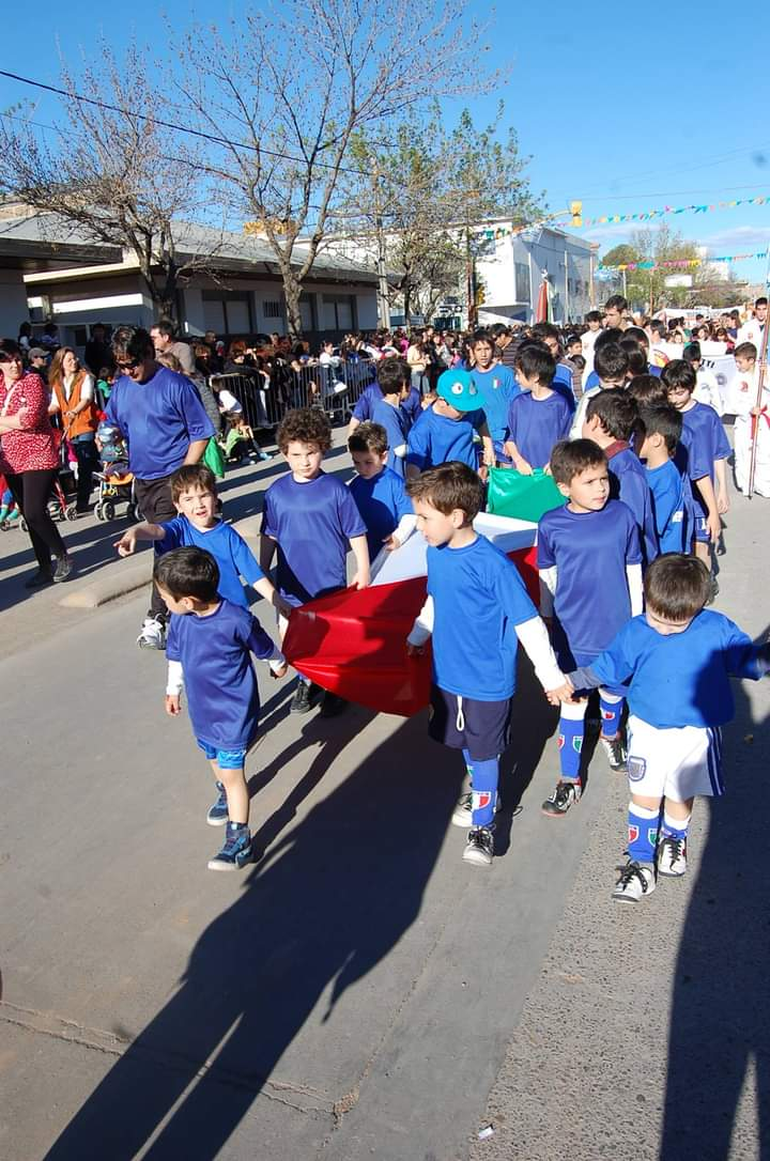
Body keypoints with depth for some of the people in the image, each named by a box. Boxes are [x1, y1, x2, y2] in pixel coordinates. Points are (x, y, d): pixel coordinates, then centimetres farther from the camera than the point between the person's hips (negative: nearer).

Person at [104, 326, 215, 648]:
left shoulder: (176, 386, -11)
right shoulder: (121, 386, 7)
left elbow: (200, 434, -8)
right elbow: (112, 425, 23)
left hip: (171, 479, -6)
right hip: (142, 479, 7)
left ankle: (156, 618, -3)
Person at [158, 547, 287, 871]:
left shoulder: (237, 621, -29)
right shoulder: (179, 618, -11)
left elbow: (265, 648, -8)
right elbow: (175, 656, 9)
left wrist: (279, 664, 10)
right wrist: (173, 689, 19)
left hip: (233, 713, -6)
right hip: (202, 710, 6)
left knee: (231, 772, -1)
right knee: (215, 760, 26)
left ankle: (239, 840, 11)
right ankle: (225, 795, 54)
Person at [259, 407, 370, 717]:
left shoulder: (336, 490, -12)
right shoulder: (276, 492, -3)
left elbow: (356, 533, -5)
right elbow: (269, 536, 7)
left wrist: (363, 570, -3)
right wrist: (262, 573, 11)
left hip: (330, 581, -3)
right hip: (291, 583, 3)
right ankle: (306, 679, 37)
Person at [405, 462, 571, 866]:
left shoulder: (493, 565, -27)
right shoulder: (435, 553, -5)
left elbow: (528, 622, -20)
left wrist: (551, 675, -15)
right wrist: (416, 636, 27)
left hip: (487, 681, -6)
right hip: (448, 673, 6)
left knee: (484, 753, 10)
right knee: (465, 744, 24)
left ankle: (483, 824, 29)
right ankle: (480, 791, 49)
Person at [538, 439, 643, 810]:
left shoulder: (622, 516, -10)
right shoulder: (550, 525, -11)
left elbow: (633, 571, 0)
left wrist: (636, 620, 6)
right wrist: (547, 616, 13)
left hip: (617, 627, 1)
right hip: (572, 631, -1)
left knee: (613, 690, 21)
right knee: (573, 702, 6)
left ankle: (611, 733, 54)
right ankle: (570, 780, 20)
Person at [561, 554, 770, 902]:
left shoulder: (717, 629, -15)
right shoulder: (635, 632, -12)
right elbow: (606, 667, 1)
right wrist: (570, 680, 2)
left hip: (697, 734, 0)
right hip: (648, 730, 0)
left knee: (680, 797, 19)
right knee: (644, 797, 7)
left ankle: (673, 840, 49)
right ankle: (641, 862, 24)